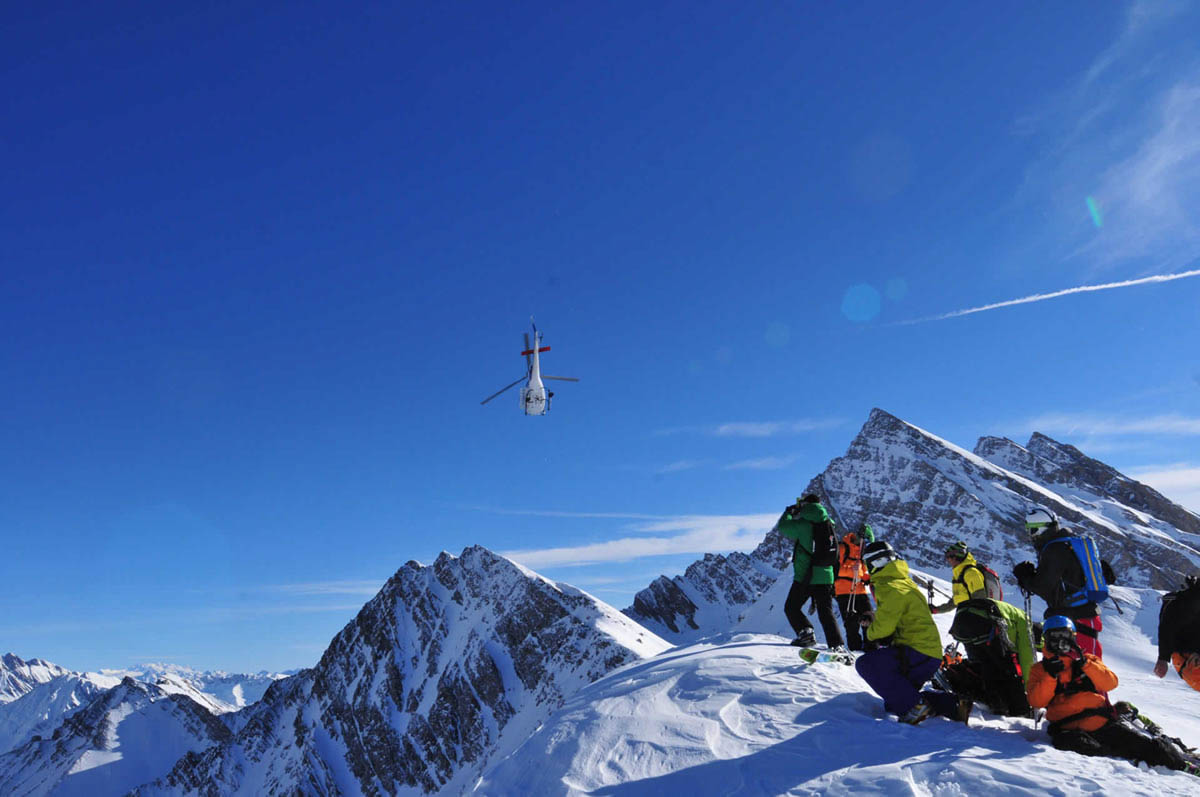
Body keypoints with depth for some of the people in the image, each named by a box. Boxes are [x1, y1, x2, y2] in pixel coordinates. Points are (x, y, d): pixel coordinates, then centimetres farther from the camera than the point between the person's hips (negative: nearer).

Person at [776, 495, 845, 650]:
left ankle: (806, 633, -6)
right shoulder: (827, 524, 6)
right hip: (826, 576, 5)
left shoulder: (803, 525, -13)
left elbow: (782, 527, -2)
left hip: (804, 577, -5)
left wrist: (789, 512, 15)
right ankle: (837, 644, 4)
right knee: (826, 612, 11)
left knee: (791, 607, 10)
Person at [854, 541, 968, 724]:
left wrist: (871, 632, 3)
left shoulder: (891, 589, -16)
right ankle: (953, 705, 11)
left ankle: (914, 707, -19)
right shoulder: (904, 582, 17)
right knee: (893, 704, 18)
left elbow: (883, 628, -20)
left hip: (917, 653, -10)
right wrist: (875, 618, 12)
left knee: (865, 664, -20)